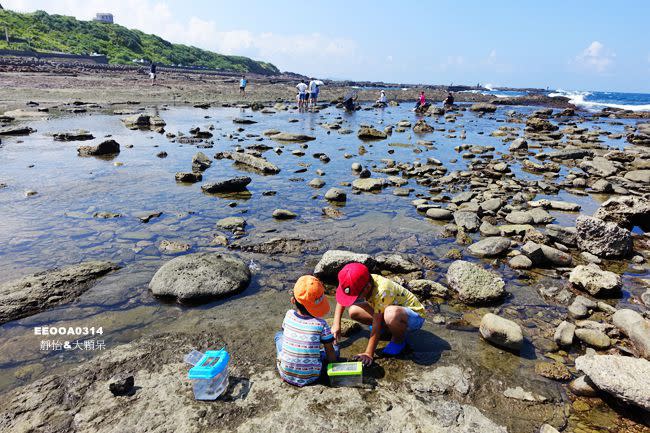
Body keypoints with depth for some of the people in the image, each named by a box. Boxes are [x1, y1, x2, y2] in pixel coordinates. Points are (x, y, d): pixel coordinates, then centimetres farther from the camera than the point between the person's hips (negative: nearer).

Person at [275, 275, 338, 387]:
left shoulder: (289, 315, -8)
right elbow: (331, 355, -7)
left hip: (286, 374, 2)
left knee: (279, 335, 23)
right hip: (310, 378, -2)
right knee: (335, 349, 15)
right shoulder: (321, 324, -15)